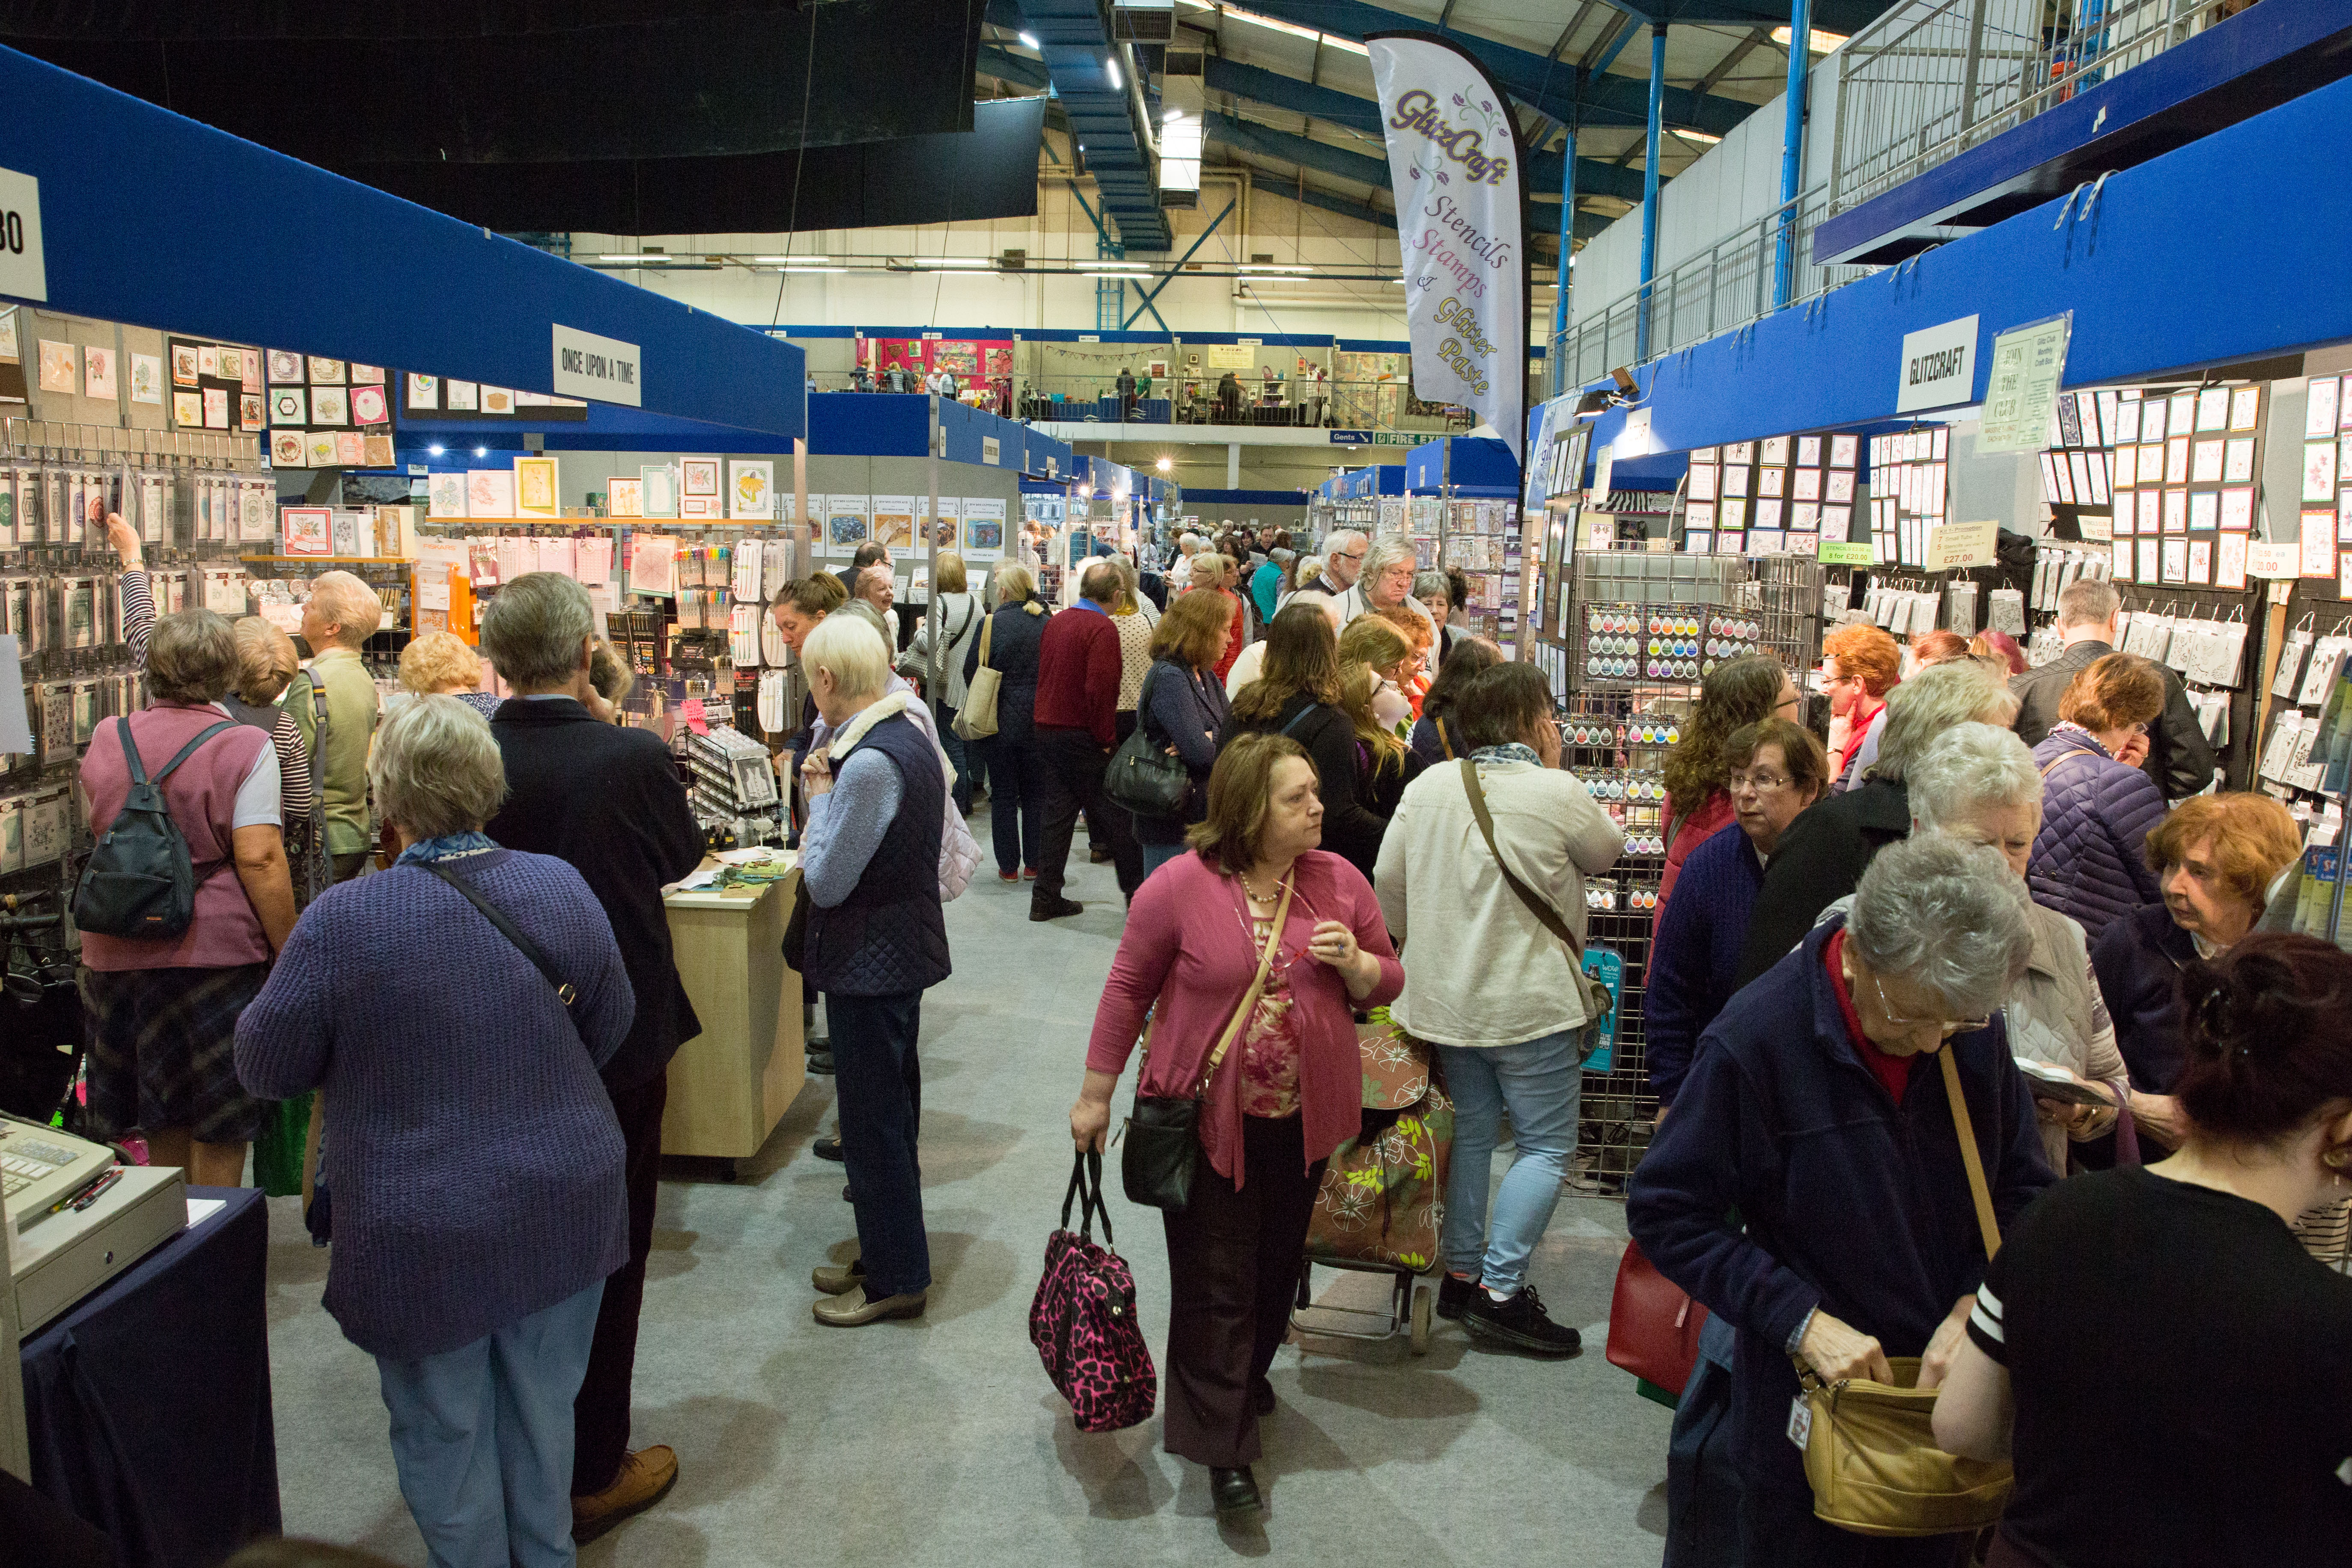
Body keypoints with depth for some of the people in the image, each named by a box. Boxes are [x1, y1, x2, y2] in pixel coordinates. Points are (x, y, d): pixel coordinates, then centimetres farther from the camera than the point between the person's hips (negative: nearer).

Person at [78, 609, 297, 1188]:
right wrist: (289, 953, -11)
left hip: (118, 951, 6)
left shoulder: (106, 741, 7)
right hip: (217, 950, -6)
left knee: (161, 1128, 20)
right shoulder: (245, 747, -10)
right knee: (219, 1135, 6)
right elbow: (258, 859, -17)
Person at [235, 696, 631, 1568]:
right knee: (543, 1413, 21)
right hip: (564, 1210, 4)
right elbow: (610, 1027, 5)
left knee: (445, 1434, 17)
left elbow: (265, 1067, -6)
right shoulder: (561, 888, -8)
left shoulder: (343, 922, -19)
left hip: (427, 1235, -4)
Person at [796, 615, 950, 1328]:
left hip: (870, 961, -10)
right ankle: (886, 1254, 35)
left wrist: (819, 794, -10)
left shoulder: (868, 763, -25)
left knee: (874, 1121, 4)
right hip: (902, 947, 10)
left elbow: (826, 884, -20)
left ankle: (896, 1281, 18)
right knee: (891, 1112, 20)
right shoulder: (909, 735, 5)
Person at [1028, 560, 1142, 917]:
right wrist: (1106, 738, -13)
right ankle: (1138, 891, 14)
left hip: (1046, 732, 7)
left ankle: (1046, 898, 12)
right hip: (1081, 737, -7)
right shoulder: (1102, 628, -15)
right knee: (1114, 816, 5)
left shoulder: (1055, 622, 9)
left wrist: (1047, 722, 17)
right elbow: (1100, 688, -22)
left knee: (1054, 814, 10)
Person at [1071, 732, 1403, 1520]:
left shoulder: (1339, 880, -3)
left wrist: (1353, 964, -17)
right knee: (1215, 1282, 2)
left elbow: (1387, 981, 7)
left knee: (1277, 1261, 21)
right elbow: (1129, 988, -6)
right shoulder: (1180, 886, -15)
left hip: (1304, 1119, 4)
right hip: (1209, 1119, -4)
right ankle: (1223, 1447, 14)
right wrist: (1095, 1094, -2)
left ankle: (1251, 1369, 48)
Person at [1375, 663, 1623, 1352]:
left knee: (1471, 1131, 18)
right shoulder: (1558, 792, -14)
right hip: (1529, 1003, -6)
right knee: (1546, 1146, 5)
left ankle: (1461, 1273, 26)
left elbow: (1389, 882, 4)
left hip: (1444, 997, 6)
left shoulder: (1426, 786, 0)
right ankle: (1501, 1291, 2)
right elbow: (1606, 852, 4)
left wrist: (1420, 951, 19)